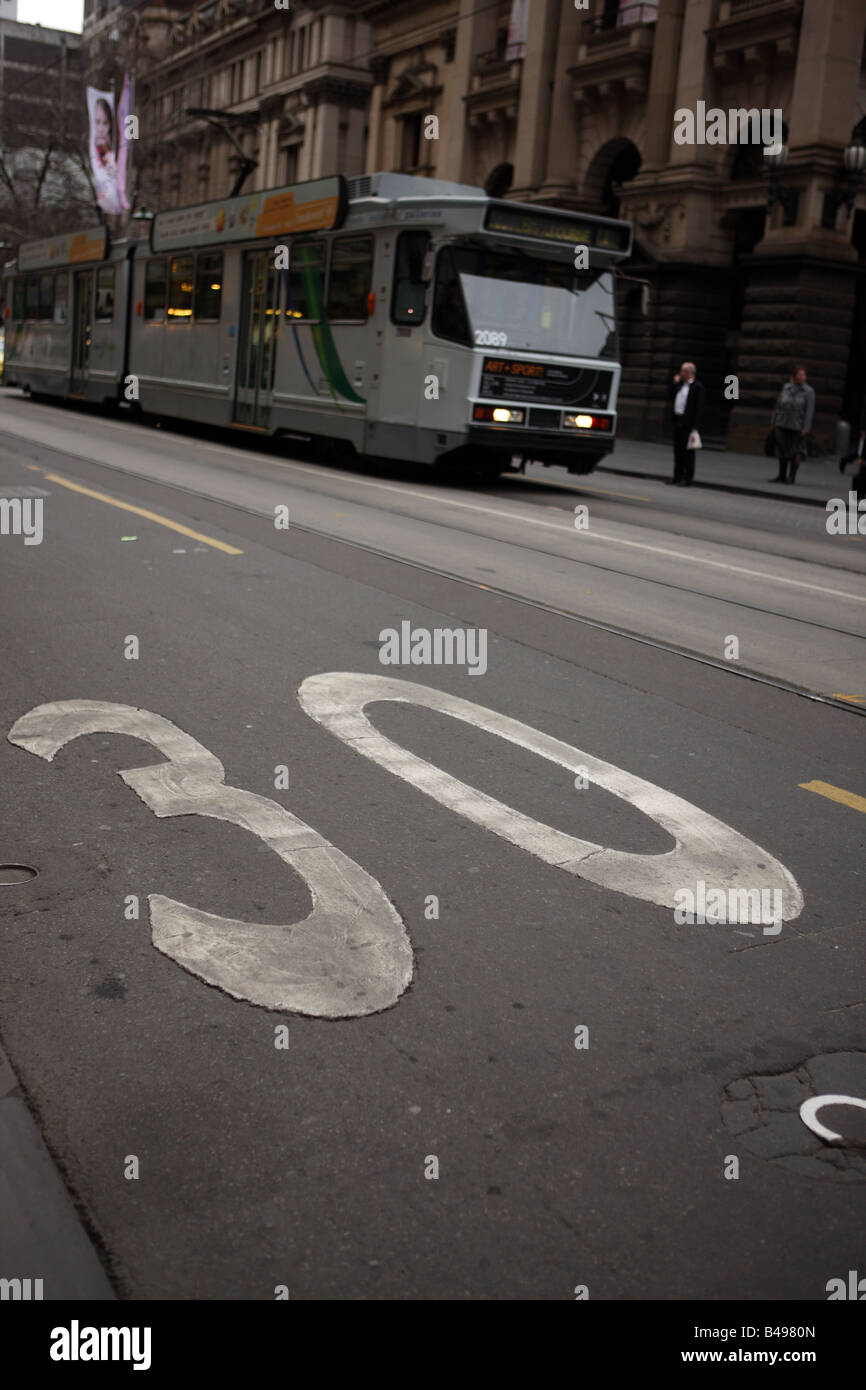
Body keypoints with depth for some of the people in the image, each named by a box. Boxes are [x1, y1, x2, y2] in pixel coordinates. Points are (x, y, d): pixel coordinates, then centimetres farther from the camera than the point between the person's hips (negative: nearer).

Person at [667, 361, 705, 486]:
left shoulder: (697, 387, -9)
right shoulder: (680, 384, 14)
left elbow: (699, 407, -13)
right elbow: (671, 397, 21)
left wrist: (695, 426, -18)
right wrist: (674, 383, 9)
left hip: (688, 423, -8)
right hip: (677, 421, 8)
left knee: (688, 451, -5)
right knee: (677, 449, 12)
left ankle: (688, 479, -2)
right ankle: (677, 476, 20)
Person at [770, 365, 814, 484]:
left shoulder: (808, 391, -3)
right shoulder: (786, 387, 7)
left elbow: (810, 411, -7)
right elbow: (778, 406, 12)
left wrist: (805, 428, -14)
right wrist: (774, 422, 10)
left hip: (797, 427, -3)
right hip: (782, 425, 3)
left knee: (795, 452, -4)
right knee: (782, 451, 8)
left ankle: (792, 476, 3)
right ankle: (782, 476, 19)